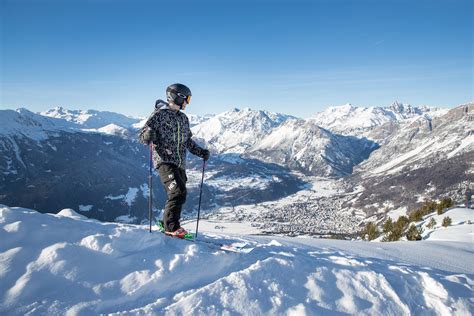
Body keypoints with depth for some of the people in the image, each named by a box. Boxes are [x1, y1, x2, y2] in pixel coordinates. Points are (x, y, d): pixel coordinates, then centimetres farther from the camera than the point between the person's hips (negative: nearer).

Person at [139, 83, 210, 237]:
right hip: (165, 161, -7)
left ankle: (168, 224, 25)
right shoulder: (160, 114, -4)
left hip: (180, 163, 8)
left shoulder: (183, 118, 19)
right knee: (178, 192, -19)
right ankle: (171, 226, -8)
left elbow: (188, 141, 28)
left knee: (178, 195, 8)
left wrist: (201, 152, 15)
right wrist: (148, 136, -29)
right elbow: (143, 136, -6)